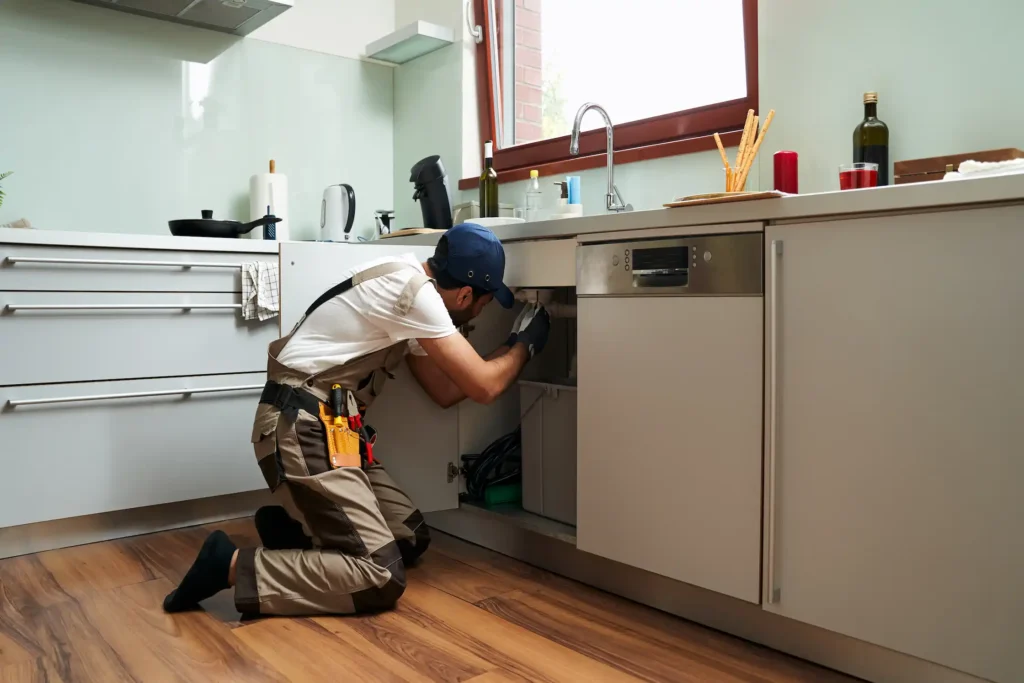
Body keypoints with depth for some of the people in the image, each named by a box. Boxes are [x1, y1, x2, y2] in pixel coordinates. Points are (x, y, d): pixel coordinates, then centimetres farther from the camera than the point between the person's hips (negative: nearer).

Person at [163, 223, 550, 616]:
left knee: (411, 537, 9)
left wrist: (513, 345, 20)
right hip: (302, 428, -10)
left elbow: (446, 391, 20)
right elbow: (483, 387, -14)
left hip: (328, 429, 10)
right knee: (381, 578, -16)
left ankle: (286, 529, 11)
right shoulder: (413, 290, -16)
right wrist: (526, 345, 5)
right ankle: (231, 565, -10)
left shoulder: (411, 285, 14)